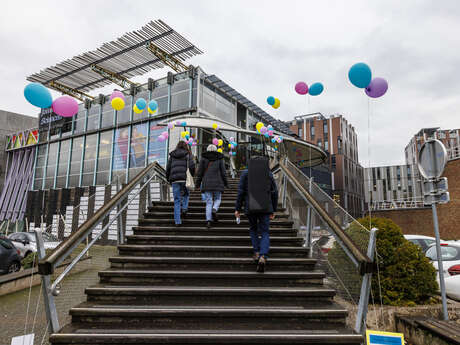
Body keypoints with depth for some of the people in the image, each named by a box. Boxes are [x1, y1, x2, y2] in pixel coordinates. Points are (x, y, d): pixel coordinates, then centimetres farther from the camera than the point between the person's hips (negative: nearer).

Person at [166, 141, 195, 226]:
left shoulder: (172, 155, 18)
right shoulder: (187, 154, 9)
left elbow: (168, 168, 14)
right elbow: (192, 166, -5)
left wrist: (168, 179, 22)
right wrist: (193, 176, 7)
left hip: (174, 179, 2)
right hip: (184, 178, -2)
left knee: (177, 200, 4)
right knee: (186, 194, 24)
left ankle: (177, 221, 0)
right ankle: (184, 208, -1)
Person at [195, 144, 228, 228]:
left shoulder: (204, 158, 5)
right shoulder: (219, 159, 5)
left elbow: (200, 172, 3)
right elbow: (223, 173, 2)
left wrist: (198, 184, 10)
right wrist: (226, 183, 12)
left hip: (206, 184, 1)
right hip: (217, 184, -1)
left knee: (209, 202, 4)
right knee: (217, 199, 16)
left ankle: (208, 220, -8)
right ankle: (214, 210, -15)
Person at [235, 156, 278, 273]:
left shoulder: (246, 173, 4)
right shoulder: (268, 173, 9)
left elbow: (241, 191, -1)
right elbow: (274, 192, 7)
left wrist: (238, 208, 4)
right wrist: (273, 210, 14)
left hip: (250, 207, 0)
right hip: (265, 207, 0)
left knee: (253, 229, 22)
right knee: (265, 232, 4)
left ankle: (256, 252, 15)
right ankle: (263, 257, -13)